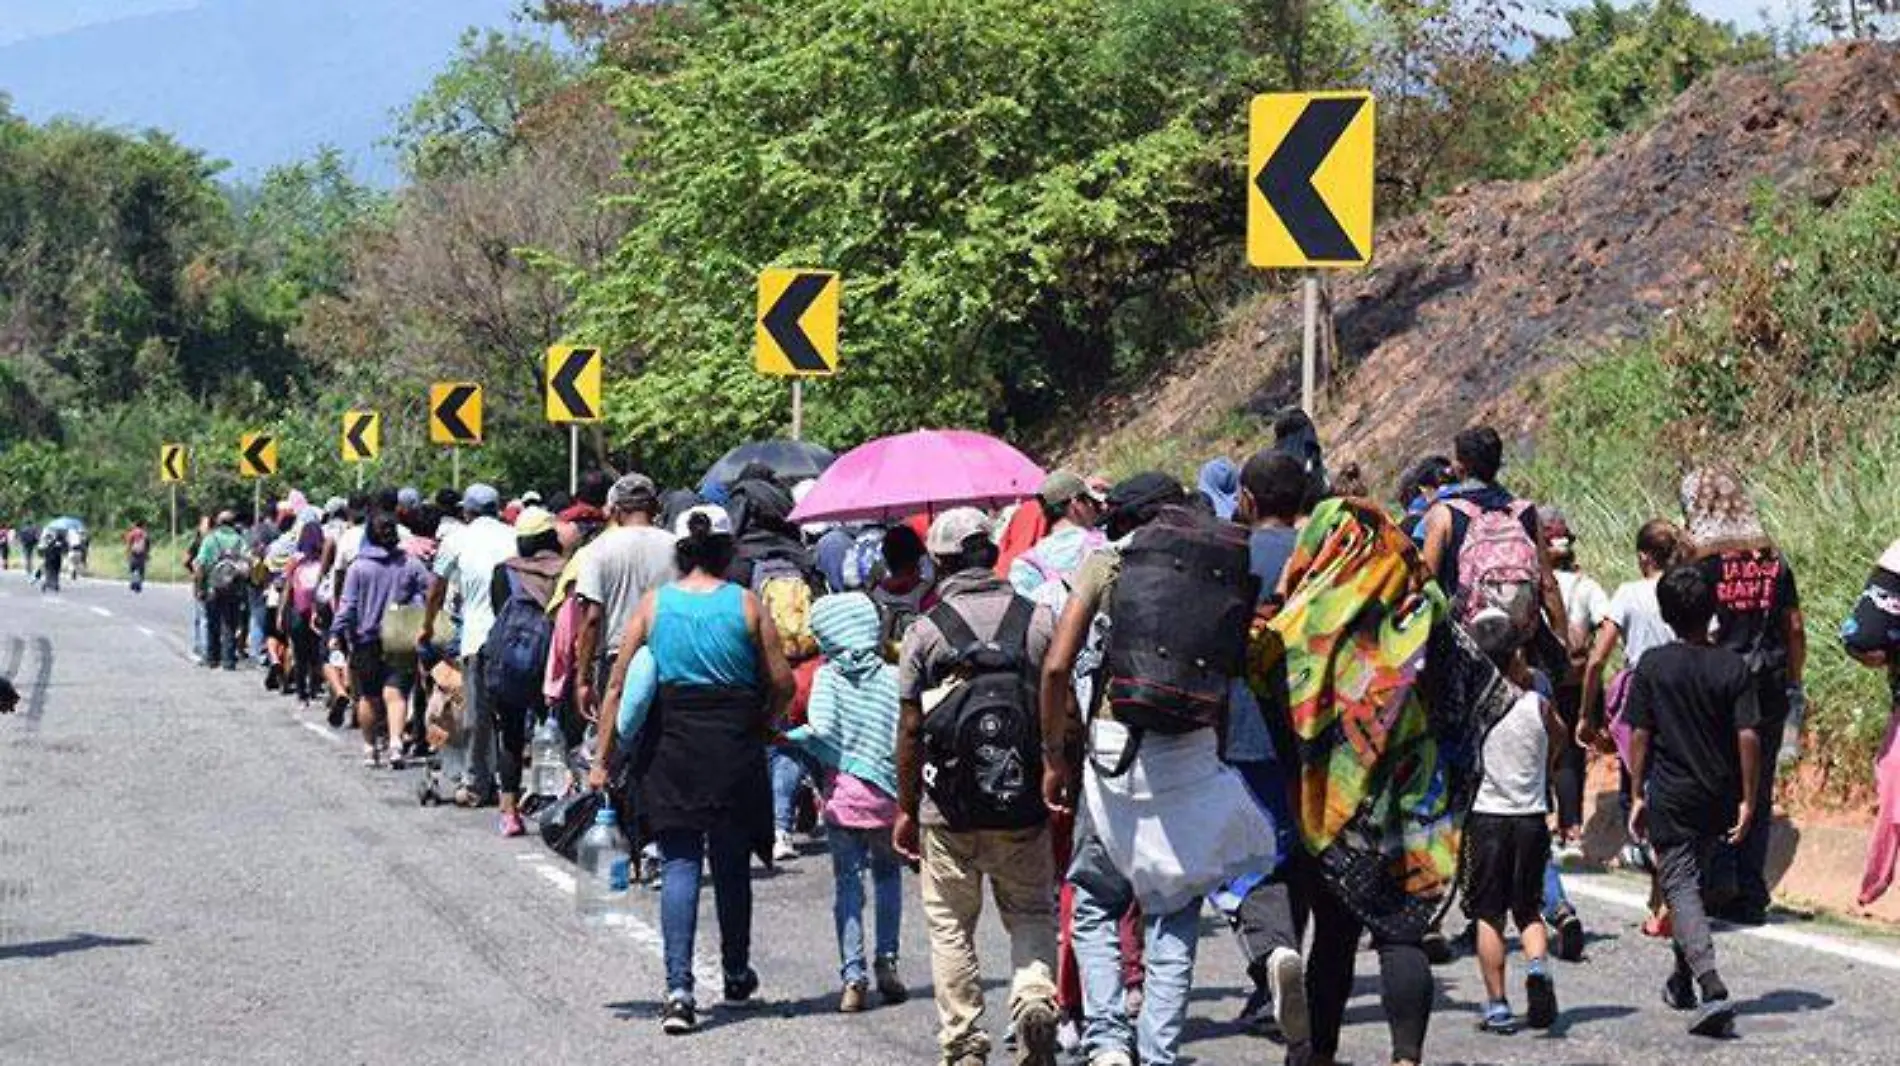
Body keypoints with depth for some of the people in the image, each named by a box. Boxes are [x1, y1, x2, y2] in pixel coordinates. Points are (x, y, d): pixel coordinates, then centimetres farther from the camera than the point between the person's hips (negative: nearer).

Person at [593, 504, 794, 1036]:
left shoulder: (654, 604, 1)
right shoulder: (747, 605, -2)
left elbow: (619, 684, -2)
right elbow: (782, 683, -4)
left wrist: (602, 758, 0)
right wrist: (759, 725, 15)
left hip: (671, 747, 0)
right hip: (734, 749, 0)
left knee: (679, 864, 2)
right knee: (732, 862, 15)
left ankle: (678, 987, -11)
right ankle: (736, 975, 31)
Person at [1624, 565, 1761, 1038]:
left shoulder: (1653, 665, -7)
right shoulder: (1735, 667, -4)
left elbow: (1639, 734, -5)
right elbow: (1749, 736, -8)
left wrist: (1638, 795, 3)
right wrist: (1748, 801, -3)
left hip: (1671, 796, -3)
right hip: (1718, 798, 3)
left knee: (1680, 888, -6)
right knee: (1693, 880, 23)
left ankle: (1712, 989, -25)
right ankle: (1682, 981, 34)